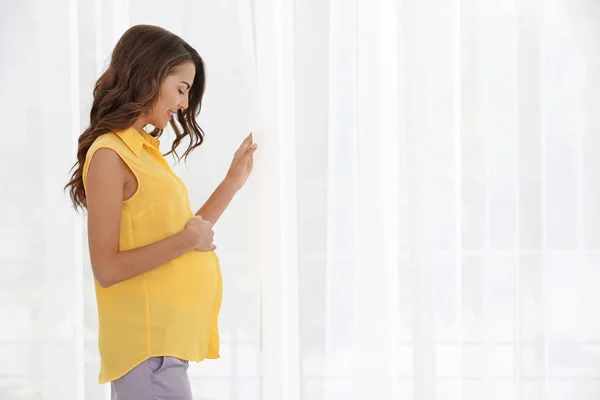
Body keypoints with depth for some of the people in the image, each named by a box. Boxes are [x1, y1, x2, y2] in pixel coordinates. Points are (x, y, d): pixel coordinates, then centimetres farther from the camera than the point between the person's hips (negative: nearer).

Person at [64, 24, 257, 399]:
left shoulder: (144, 150, 13)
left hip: (166, 340, 8)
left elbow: (182, 231, 16)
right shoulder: (109, 155, -11)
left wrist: (233, 182, 17)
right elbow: (106, 269, -16)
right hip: (147, 344, -8)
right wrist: (185, 241, -19)